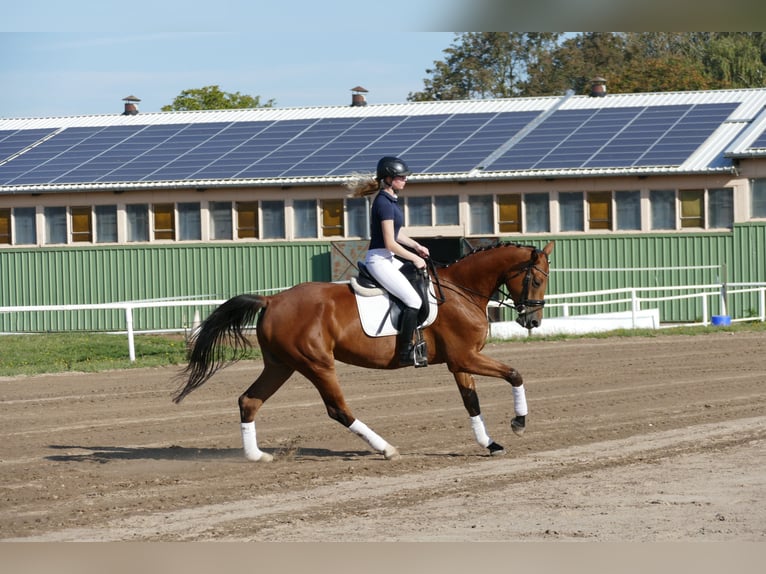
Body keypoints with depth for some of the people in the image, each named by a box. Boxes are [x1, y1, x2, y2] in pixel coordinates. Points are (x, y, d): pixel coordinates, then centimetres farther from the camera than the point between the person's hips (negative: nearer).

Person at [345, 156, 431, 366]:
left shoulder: (391, 200, 12)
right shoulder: (384, 203, -18)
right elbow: (390, 243, -20)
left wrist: (416, 246, 14)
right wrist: (414, 258, -12)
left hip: (388, 259, 11)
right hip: (379, 260, -11)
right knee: (413, 300, -18)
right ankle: (405, 351, -16)